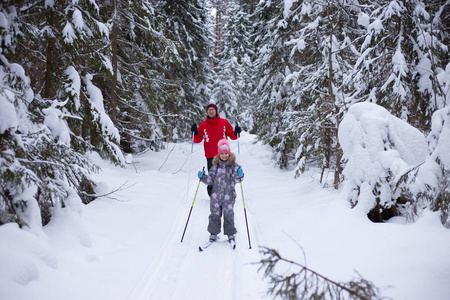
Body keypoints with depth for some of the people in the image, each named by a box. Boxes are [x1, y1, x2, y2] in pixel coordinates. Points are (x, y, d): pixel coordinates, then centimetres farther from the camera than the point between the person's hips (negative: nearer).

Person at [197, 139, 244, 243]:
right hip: (216, 194, 2)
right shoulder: (215, 166, 3)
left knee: (228, 215, 7)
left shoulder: (233, 165, -3)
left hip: (228, 195, -2)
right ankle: (213, 233, 25)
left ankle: (230, 234, 22)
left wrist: (239, 176, -29)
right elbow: (210, 180, 7)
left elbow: (236, 180, -9)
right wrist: (203, 177, -9)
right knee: (215, 214, 9)